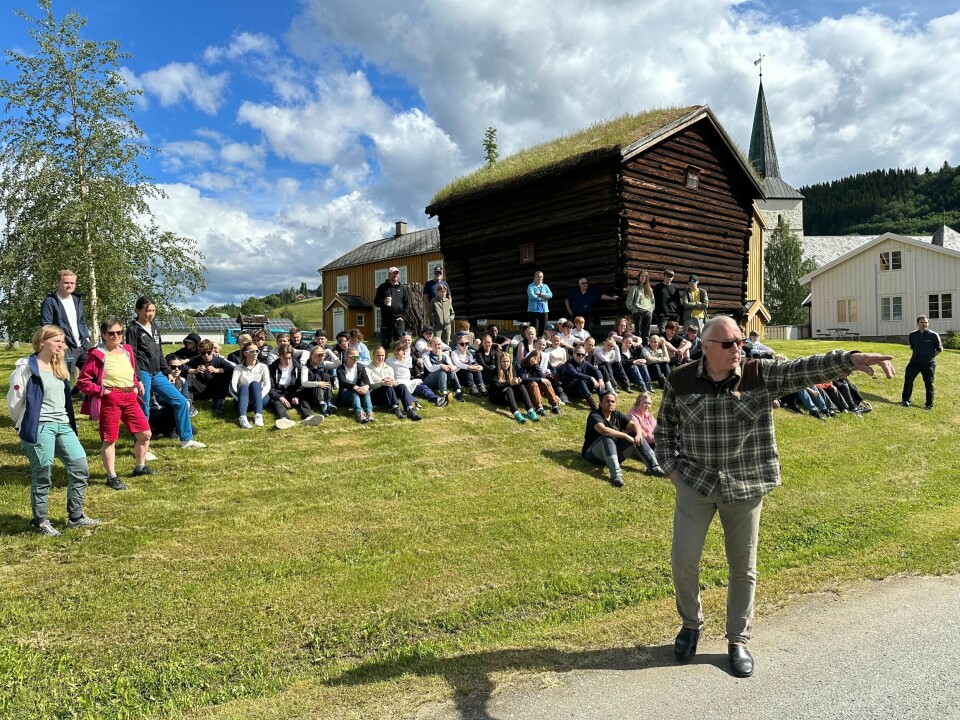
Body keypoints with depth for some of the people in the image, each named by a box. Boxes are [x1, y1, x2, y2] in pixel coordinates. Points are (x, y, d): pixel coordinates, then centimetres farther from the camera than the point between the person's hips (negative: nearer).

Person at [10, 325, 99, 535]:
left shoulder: (59, 367, 15)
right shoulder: (27, 368, -9)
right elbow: (14, 401, -6)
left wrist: (67, 422, 16)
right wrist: (26, 424, 6)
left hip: (63, 426, 7)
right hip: (40, 428, -7)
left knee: (81, 467, 3)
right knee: (42, 476, 0)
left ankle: (76, 516, 14)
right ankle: (40, 521, 16)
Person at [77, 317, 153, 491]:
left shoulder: (127, 350, 11)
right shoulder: (97, 355, -7)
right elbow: (82, 381, -5)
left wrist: (137, 385, 6)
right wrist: (101, 390, -13)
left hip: (130, 397, 6)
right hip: (110, 399, -6)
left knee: (145, 433, 9)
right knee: (110, 439, 2)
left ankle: (140, 467, 29)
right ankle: (112, 477, 13)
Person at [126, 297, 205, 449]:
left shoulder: (153, 328, 17)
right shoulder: (133, 330, -5)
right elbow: (132, 357, -11)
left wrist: (167, 372, 16)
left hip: (157, 374, 7)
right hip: (143, 374, -7)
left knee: (181, 401, 4)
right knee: (143, 411, -3)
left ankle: (186, 440, 12)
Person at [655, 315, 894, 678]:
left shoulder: (762, 374, -8)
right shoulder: (680, 380, -6)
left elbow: (805, 368, -20)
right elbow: (665, 424, 8)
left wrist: (850, 359, -36)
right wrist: (670, 465, 2)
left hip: (745, 486, 0)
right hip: (694, 483, 0)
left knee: (743, 568, 11)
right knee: (683, 559, 5)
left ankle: (738, 639, 31)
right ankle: (691, 623, 33)